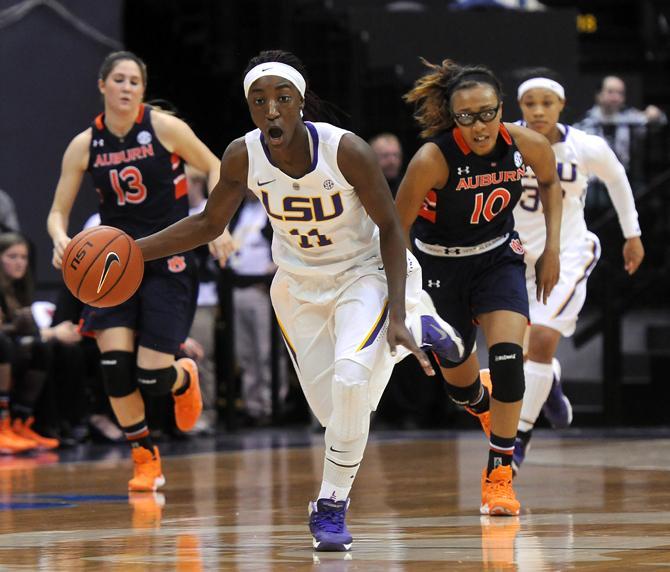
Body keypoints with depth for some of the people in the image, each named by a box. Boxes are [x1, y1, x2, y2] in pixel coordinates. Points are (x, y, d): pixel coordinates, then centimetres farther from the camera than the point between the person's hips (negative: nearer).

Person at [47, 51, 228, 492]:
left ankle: (185, 378, 30)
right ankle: (146, 458, 7)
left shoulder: (164, 128, -9)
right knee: (115, 366, -15)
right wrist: (60, 239, -21)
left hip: (168, 261, -3)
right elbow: (58, 211, 2)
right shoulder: (85, 146, -2)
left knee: (153, 377, -10)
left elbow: (214, 167, 3)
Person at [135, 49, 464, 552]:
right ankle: (419, 329, 37)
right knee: (331, 410, 8)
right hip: (299, 283, 4)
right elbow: (209, 224, -1)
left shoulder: (347, 151, -29)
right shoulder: (242, 158, -18)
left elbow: (390, 229, -17)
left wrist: (395, 315, -22)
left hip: (363, 272, -4)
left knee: (350, 377, -30)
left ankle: (332, 506, -9)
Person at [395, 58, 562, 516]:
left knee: (507, 358, -19)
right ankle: (484, 403, 50)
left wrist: (553, 248, 0)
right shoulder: (433, 160, -31)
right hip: (439, 266, -1)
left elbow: (550, 182, 5)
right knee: (460, 383, 10)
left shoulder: (527, 144, -20)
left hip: (498, 258, 1)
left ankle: (499, 477, -6)